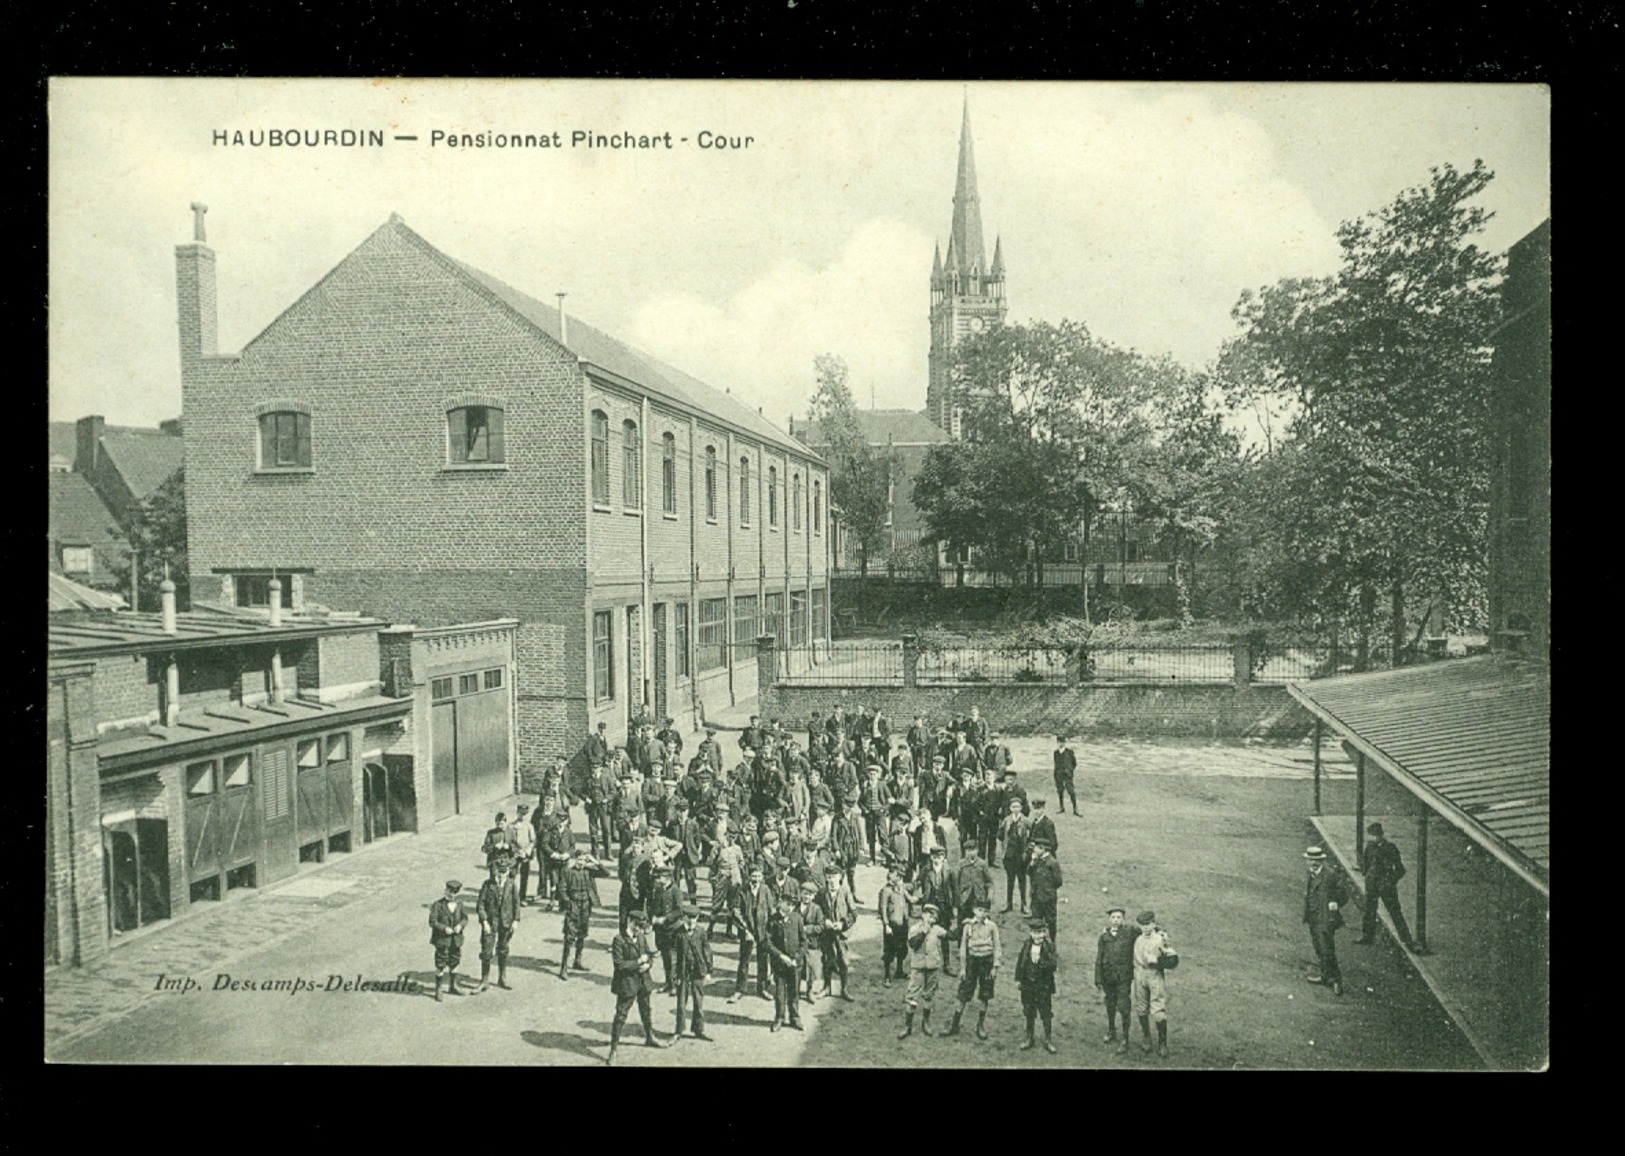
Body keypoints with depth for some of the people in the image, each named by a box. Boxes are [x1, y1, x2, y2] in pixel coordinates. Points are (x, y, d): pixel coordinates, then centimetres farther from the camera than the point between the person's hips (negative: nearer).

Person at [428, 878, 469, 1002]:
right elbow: (432, 921, -13)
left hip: (456, 940, 5)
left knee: (454, 963, 17)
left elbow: (465, 918, 4)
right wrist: (444, 928, -24)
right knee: (440, 966, -2)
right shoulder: (438, 905, -12)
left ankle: (452, 987, 34)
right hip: (442, 940, -5)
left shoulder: (459, 903, 1)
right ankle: (437, 991, 12)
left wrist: (460, 925, -16)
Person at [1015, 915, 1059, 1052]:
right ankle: (1029, 1039, 27)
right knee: (1029, 1013, 14)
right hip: (1028, 984, 3)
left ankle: (1048, 1040, 19)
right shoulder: (1026, 945, -1)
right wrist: (1018, 979, 3)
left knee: (1046, 1013, 5)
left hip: (1044, 985, -3)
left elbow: (1053, 965, -19)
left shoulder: (1049, 947, -10)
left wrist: (1040, 961, -31)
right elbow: (1020, 962, 4)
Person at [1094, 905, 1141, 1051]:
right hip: (1108, 976, 3)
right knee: (1110, 1005, 18)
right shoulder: (1104, 937, 1)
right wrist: (1098, 980, 3)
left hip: (1124, 976, -3)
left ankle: (1125, 1040, 3)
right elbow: (1099, 959, 4)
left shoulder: (1130, 930, -6)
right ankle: (1111, 1031, 40)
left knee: (1123, 1008, -7)